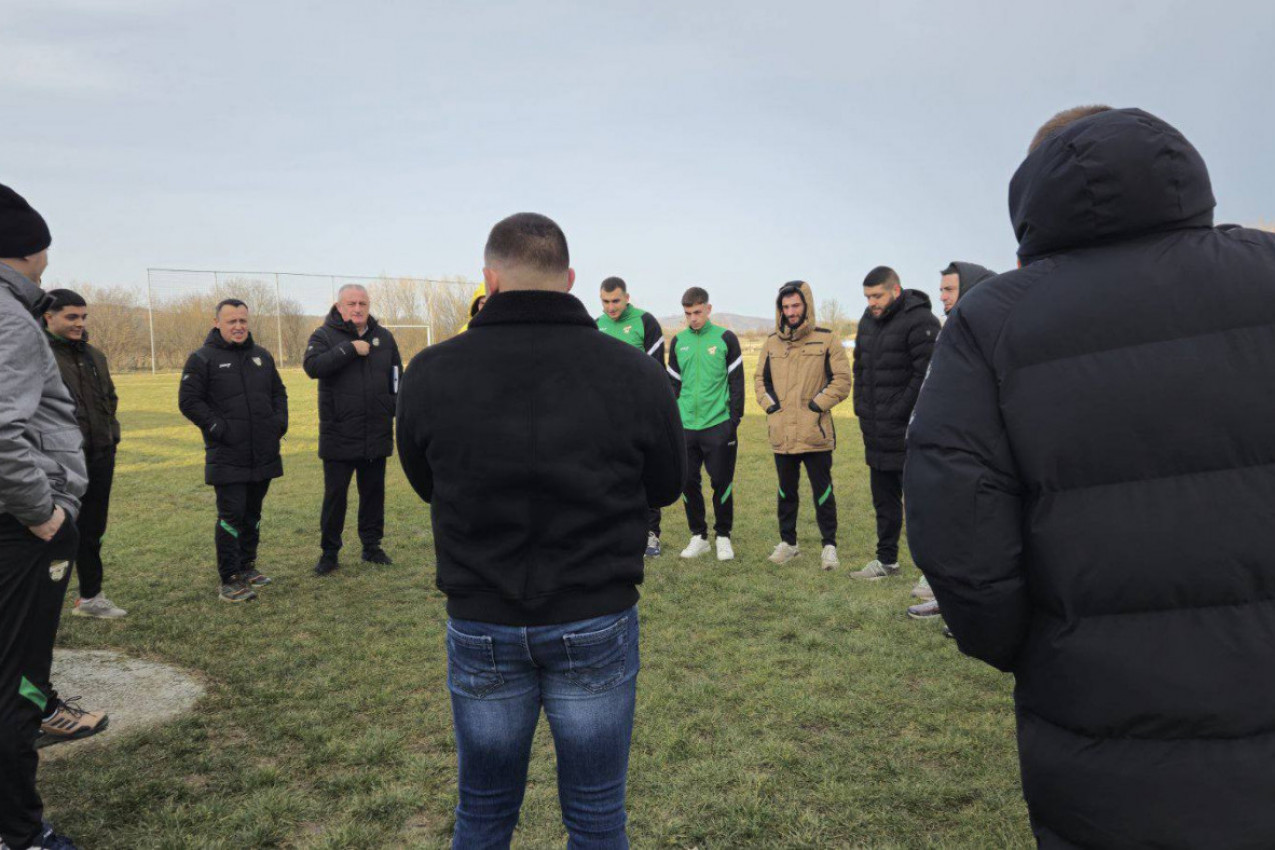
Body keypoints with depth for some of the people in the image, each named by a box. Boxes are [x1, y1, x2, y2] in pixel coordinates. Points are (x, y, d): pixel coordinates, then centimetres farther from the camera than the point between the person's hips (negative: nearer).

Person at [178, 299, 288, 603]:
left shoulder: (262, 356, 13)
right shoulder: (203, 359, -5)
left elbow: (279, 392, 22)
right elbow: (188, 401, -7)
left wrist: (280, 419, 6)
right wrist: (216, 427, -15)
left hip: (263, 454, 6)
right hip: (227, 458, -6)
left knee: (253, 512, 15)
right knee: (231, 515, -5)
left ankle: (247, 566, 29)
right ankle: (230, 580, 2)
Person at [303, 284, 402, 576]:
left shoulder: (384, 337, 9)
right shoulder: (324, 336, -2)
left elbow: (397, 376, 15)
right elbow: (312, 366, -21)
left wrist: (395, 410, 7)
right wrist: (350, 349, -24)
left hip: (377, 434, 3)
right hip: (339, 435, -3)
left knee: (373, 492, 12)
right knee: (335, 495, 4)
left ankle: (372, 545, 25)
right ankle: (329, 552, 15)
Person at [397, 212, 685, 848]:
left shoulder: (430, 373, -11)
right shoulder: (636, 374, -12)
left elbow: (425, 483, 5)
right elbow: (667, 486, 2)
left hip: (480, 626, 1)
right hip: (597, 624, -1)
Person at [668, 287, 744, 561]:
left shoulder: (726, 338, -1)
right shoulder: (678, 341, 9)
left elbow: (737, 382, -1)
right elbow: (673, 384, 14)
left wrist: (734, 420, -7)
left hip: (718, 425, -3)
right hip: (687, 426, 3)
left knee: (721, 482, 1)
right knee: (689, 482, 6)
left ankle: (723, 536, 16)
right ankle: (698, 536, 19)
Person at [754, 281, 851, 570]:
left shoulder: (826, 339, -3)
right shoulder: (772, 342, 9)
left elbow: (841, 380, -4)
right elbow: (760, 378, 17)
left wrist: (816, 405, -11)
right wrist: (770, 405, 3)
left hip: (815, 432, -4)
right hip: (781, 433, 4)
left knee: (822, 491, 3)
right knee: (786, 491, 15)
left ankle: (829, 545, 14)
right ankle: (787, 542, 27)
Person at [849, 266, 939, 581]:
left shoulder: (920, 321, -13)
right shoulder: (868, 319, 13)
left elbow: (926, 375, -19)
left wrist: (899, 413, -18)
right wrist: (861, 407, 12)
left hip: (906, 433, -8)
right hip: (876, 432, 8)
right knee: (883, 499, 17)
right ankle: (887, 560, 30)